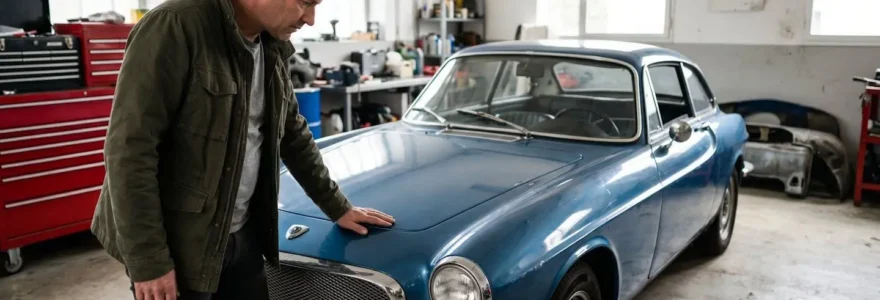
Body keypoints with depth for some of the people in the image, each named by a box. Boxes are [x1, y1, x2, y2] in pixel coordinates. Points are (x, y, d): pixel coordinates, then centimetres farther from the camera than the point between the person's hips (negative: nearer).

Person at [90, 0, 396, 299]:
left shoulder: (272, 49, 5)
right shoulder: (175, 26, -19)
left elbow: (293, 135, 15)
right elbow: (129, 150, -21)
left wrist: (338, 207, 15)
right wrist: (149, 262, -21)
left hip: (242, 235, 7)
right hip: (179, 244, -7)